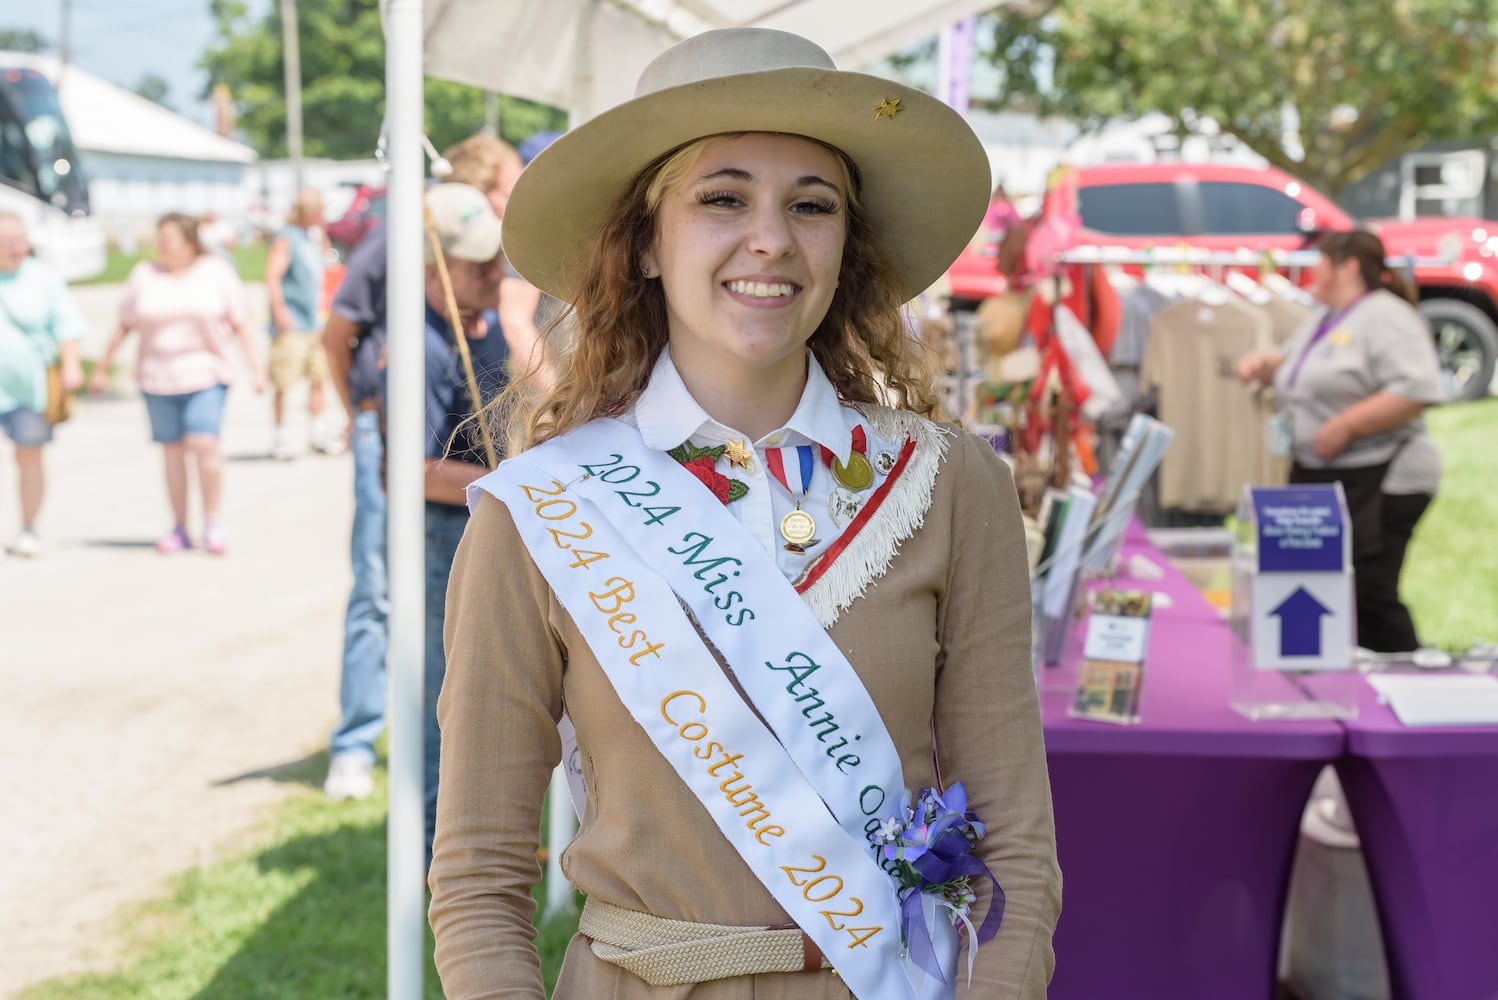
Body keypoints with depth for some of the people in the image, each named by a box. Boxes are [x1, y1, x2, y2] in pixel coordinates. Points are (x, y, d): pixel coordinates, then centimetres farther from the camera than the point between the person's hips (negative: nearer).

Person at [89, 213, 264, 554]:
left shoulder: (216, 273, 2)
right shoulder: (144, 276, 5)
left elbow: (240, 324, 3)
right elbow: (124, 327, 11)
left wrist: (255, 368, -2)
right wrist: (101, 368, 12)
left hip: (205, 374, -2)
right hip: (158, 379, 2)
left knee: (204, 444, -14)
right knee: (172, 450, 3)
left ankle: (212, 522, -1)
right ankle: (179, 527, 12)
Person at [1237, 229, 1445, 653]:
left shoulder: (1385, 317, -12)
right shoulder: (1322, 320, 17)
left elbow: (1418, 390, -24)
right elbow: (1292, 363, 36)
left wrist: (1346, 426, -24)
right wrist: (1263, 364, 13)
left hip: (1377, 484, -9)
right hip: (1315, 478, 9)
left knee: (1369, 595, -13)